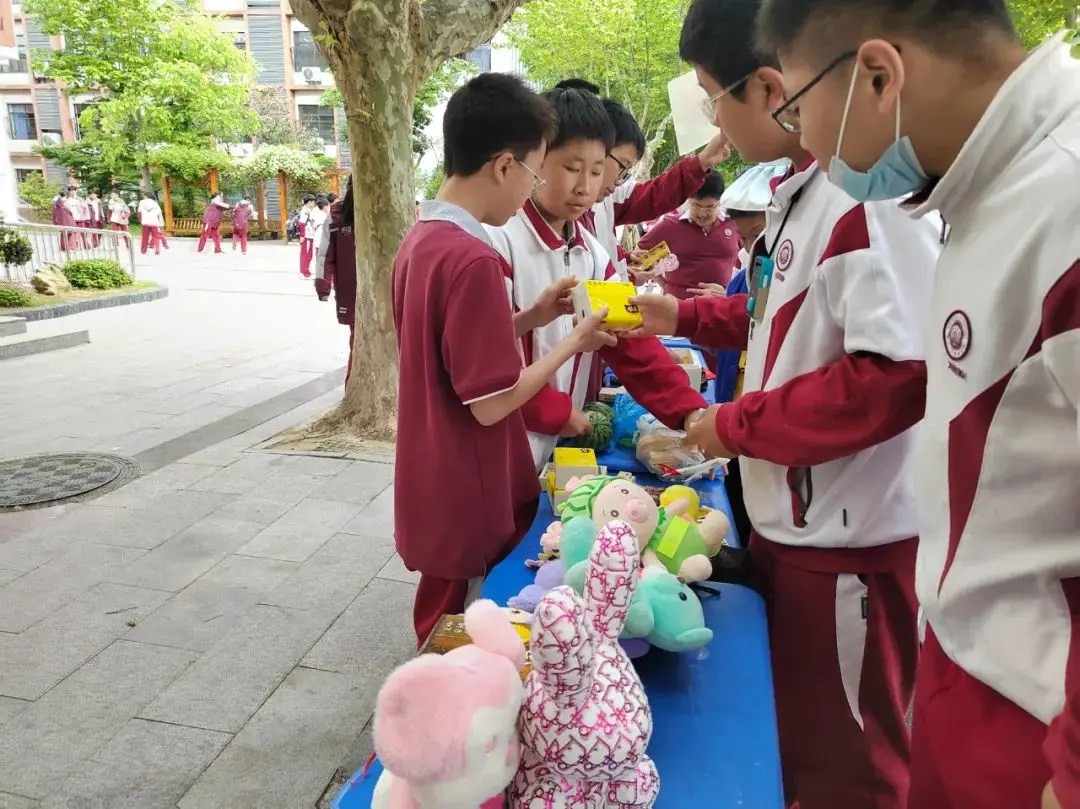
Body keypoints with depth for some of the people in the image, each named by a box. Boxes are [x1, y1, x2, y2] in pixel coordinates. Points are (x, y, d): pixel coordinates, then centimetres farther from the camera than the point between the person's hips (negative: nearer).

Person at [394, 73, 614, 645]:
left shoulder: (419, 239, 4)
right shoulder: (473, 260, -25)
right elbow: (491, 404, -22)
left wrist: (529, 318, 6)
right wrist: (574, 342, -11)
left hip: (435, 491, 9)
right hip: (467, 504, -9)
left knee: (445, 633, 24)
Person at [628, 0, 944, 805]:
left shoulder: (872, 191, -22)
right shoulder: (800, 187, 8)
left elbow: (898, 375, -29)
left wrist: (735, 426, -19)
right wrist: (686, 316, 16)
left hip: (849, 541, -9)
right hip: (790, 519, 9)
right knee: (788, 736, 27)